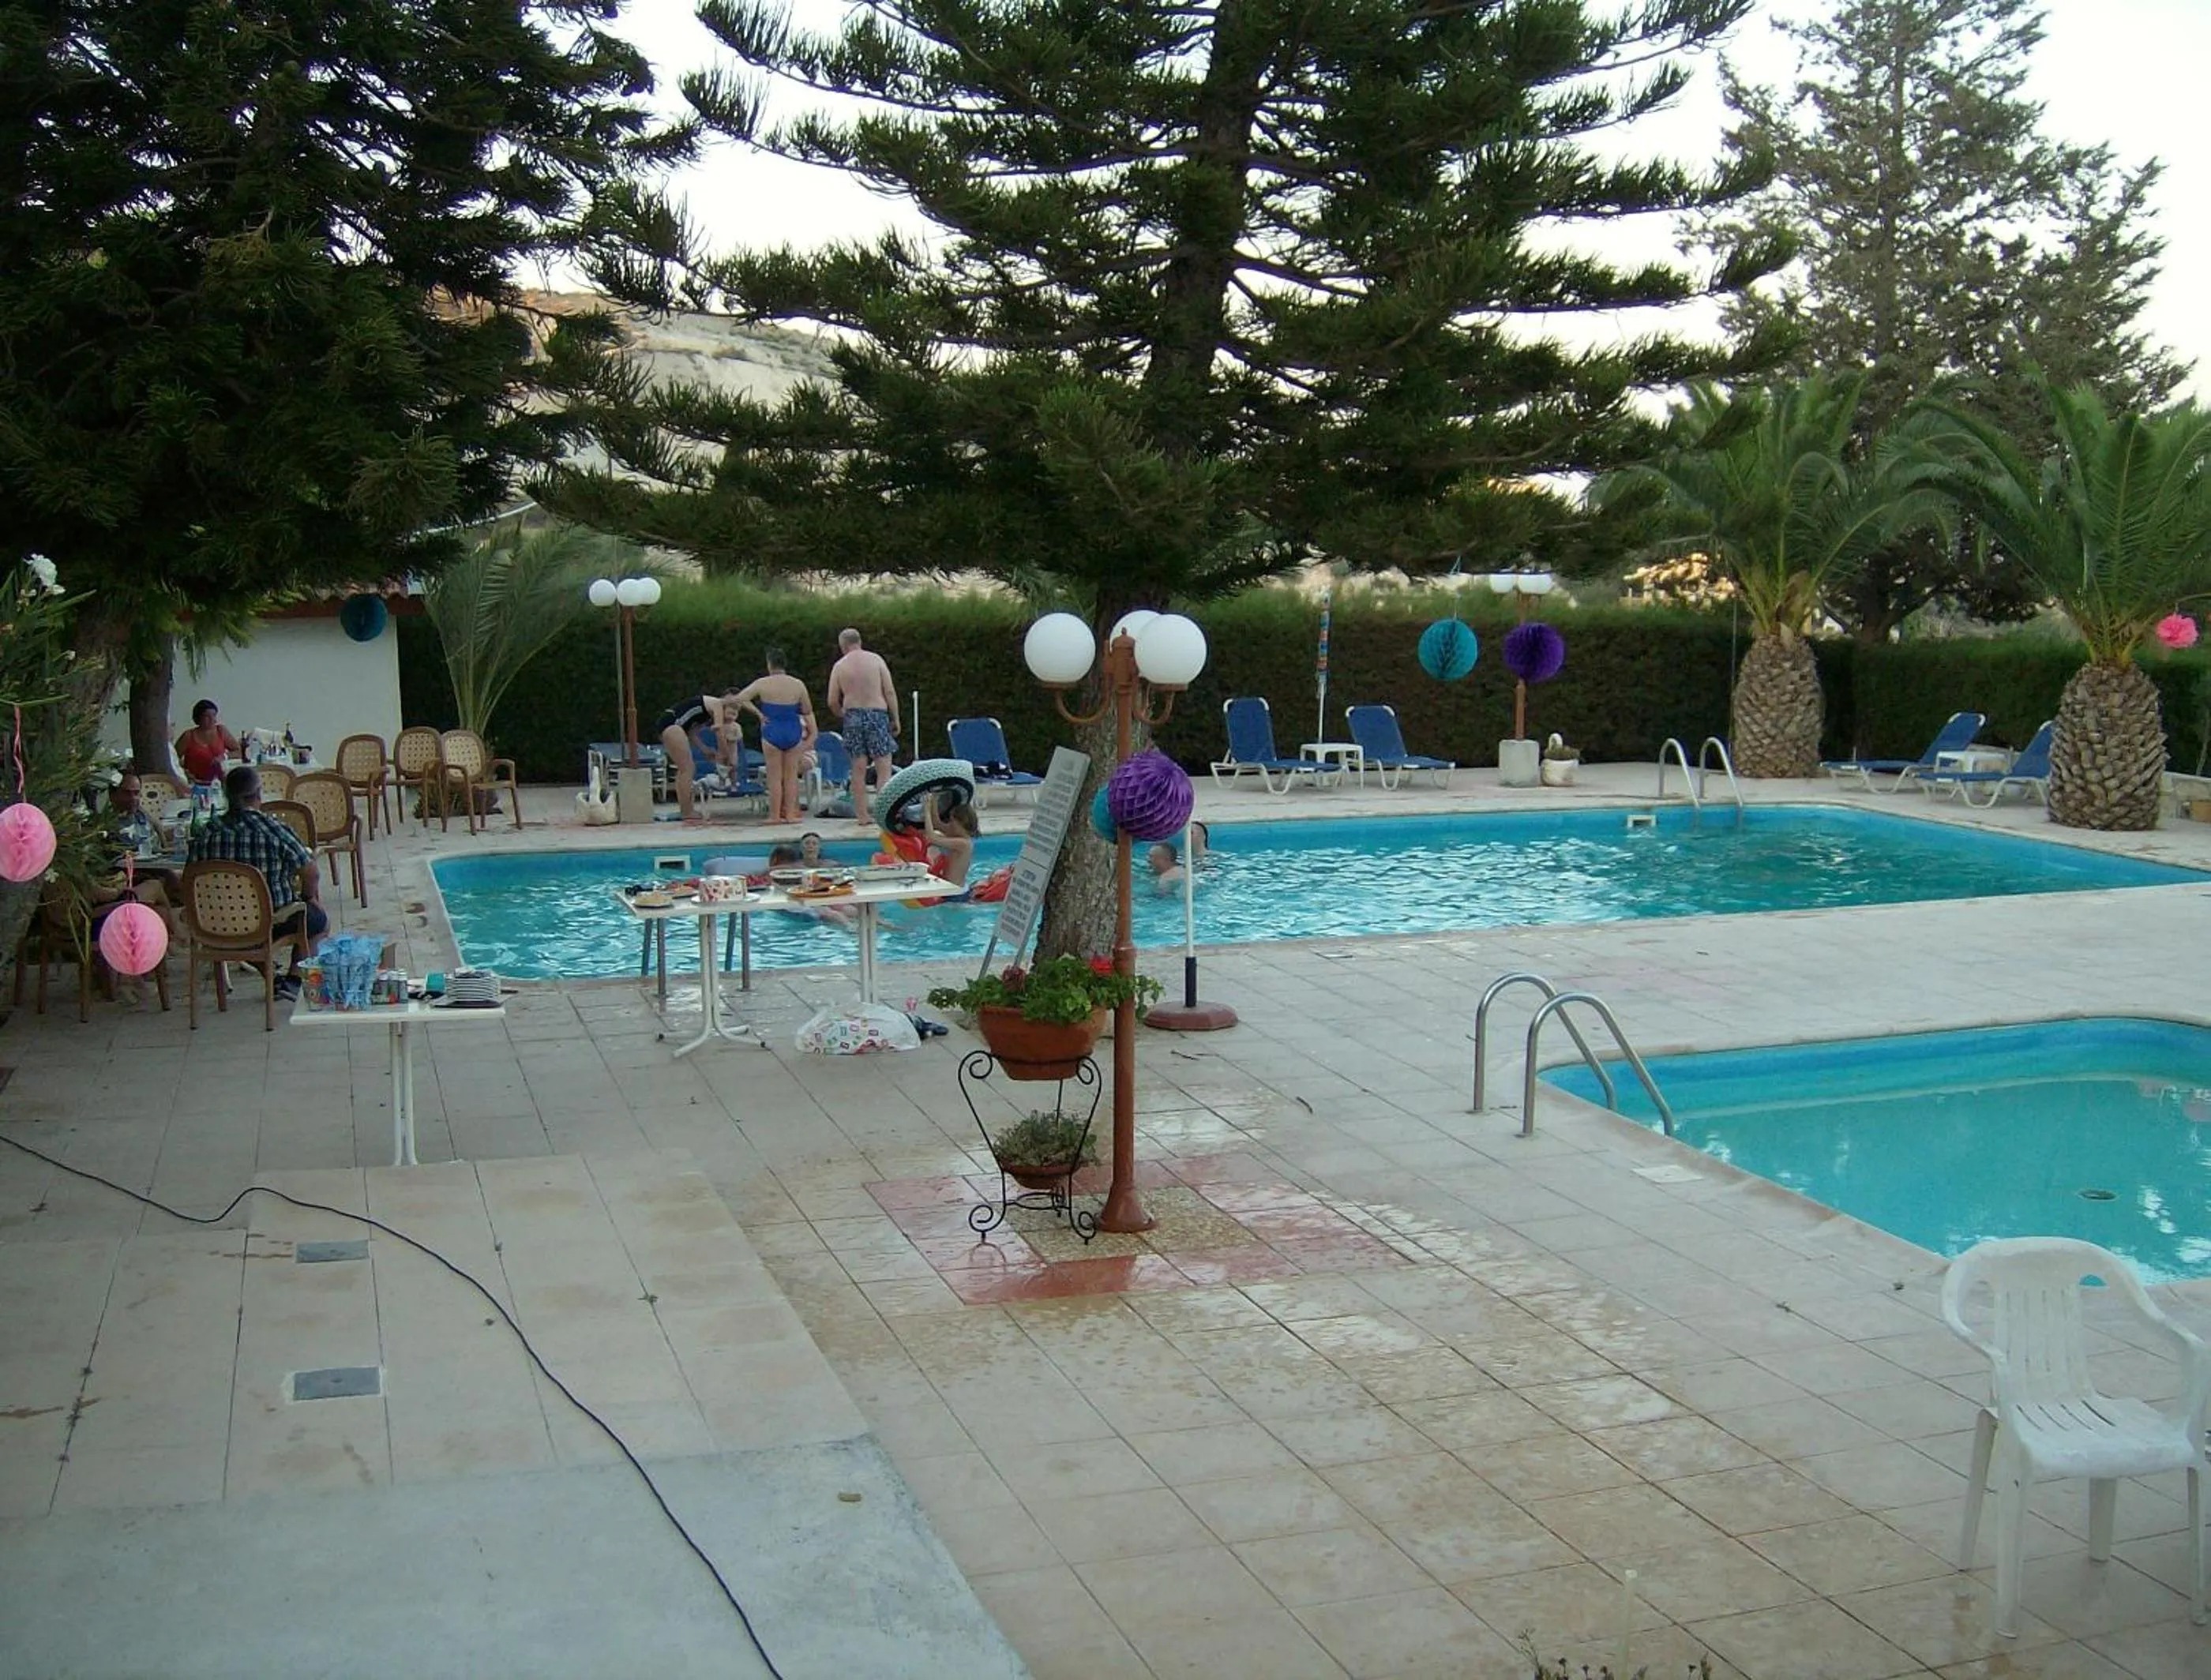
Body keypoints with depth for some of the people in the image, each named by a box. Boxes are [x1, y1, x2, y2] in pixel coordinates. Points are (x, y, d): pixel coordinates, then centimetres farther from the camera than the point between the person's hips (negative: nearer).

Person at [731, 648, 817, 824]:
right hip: (793, 733, 1)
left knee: (775, 776, 4)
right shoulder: (798, 685, -1)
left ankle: (775, 815, 5)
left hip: (772, 732, -1)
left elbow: (739, 699, -9)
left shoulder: (762, 684, -5)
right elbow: (808, 712, 5)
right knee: (791, 775, 8)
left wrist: (758, 713, 0)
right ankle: (791, 814, 7)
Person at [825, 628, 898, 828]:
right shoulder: (876, 660, 1)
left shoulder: (839, 666, 3)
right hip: (877, 714, -2)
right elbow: (890, 692, -3)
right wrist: (895, 719, 3)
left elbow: (832, 701, 2)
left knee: (859, 770, 6)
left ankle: (862, 817, 7)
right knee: (884, 769, -1)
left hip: (853, 716, 2)